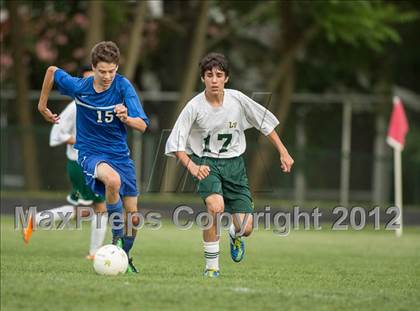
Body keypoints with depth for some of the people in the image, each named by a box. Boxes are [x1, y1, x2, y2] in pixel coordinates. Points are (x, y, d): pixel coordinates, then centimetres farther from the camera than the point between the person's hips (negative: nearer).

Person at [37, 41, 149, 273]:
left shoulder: (123, 87, -14)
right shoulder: (78, 87, -12)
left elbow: (142, 125, -18)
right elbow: (52, 71, 8)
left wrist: (127, 118, -40)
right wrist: (42, 106, 16)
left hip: (120, 154, 2)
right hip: (90, 153, -2)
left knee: (132, 217, 5)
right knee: (113, 179, -37)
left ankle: (125, 257, 32)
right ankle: (117, 237, -21)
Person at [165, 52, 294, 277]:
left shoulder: (237, 99, -8)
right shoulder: (194, 107, -15)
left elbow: (265, 123, 5)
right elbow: (175, 143, -13)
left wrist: (283, 153, 5)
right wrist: (192, 166, -28)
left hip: (233, 163, 2)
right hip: (206, 163, -2)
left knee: (246, 228, -6)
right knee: (215, 206, -33)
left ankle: (235, 235, 36)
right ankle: (211, 266, -17)